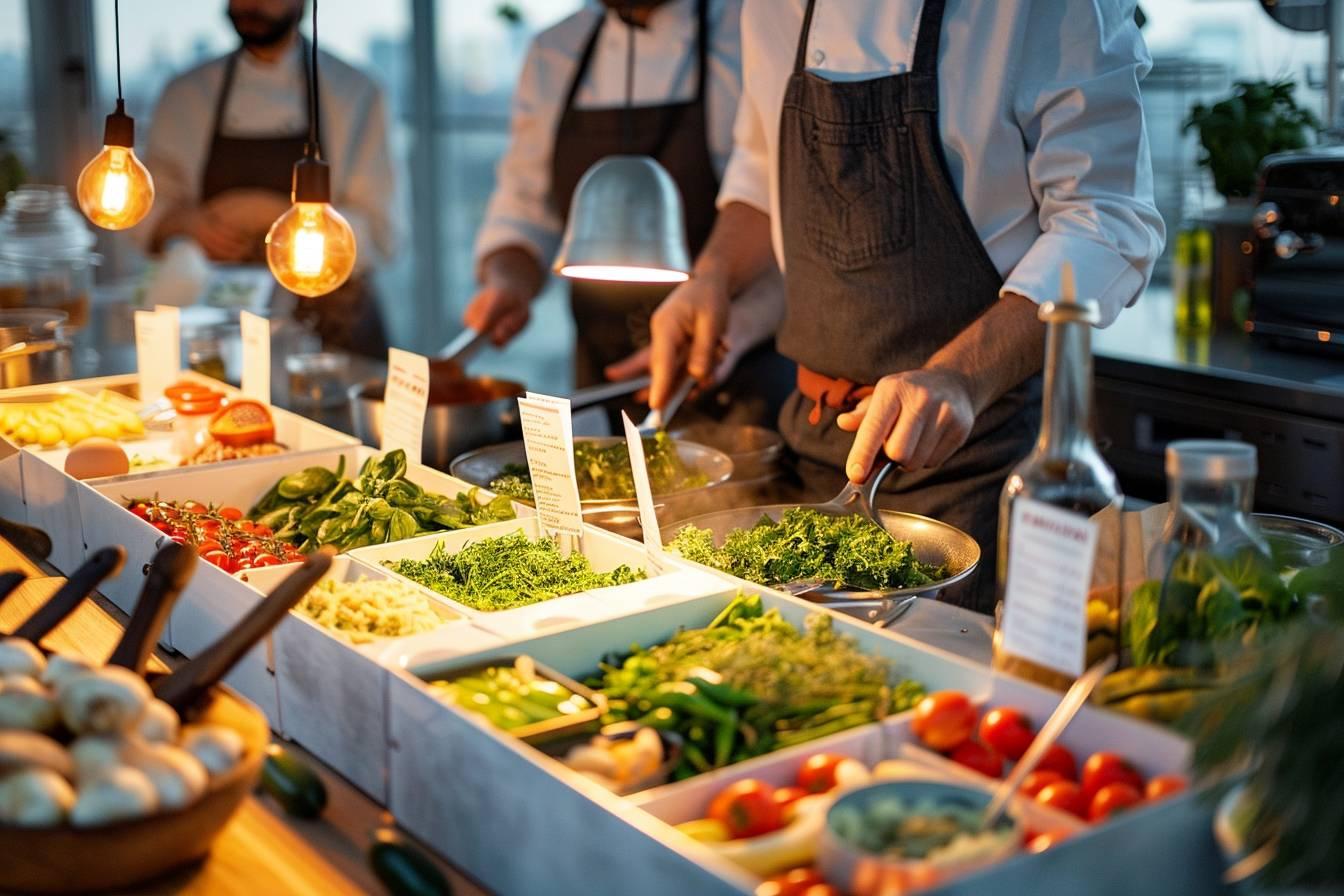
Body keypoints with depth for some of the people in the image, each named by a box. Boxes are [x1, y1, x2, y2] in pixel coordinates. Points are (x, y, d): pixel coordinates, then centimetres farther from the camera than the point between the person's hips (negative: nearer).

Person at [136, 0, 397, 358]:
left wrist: (285, 219, -19)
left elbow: (374, 235, -6)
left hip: (332, 328, -2)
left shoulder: (354, 92, -3)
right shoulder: (185, 94, 5)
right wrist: (188, 224, -11)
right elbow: (151, 211, 10)